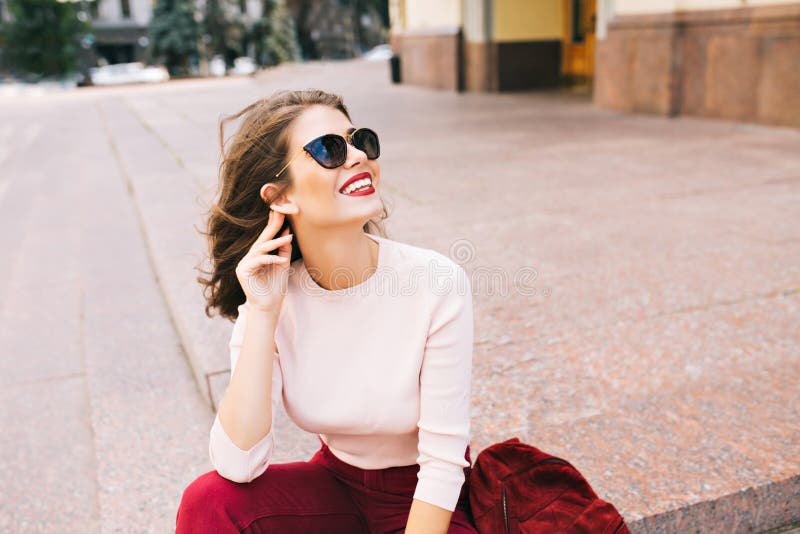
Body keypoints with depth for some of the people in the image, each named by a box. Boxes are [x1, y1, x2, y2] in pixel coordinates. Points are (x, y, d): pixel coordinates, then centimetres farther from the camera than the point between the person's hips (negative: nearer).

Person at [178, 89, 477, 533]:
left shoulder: (438, 284, -22)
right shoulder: (273, 296, -13)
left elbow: (442, 462, -17)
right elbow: (238, 465, -21)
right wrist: (262, 314, -26)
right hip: (337, 485, 2)